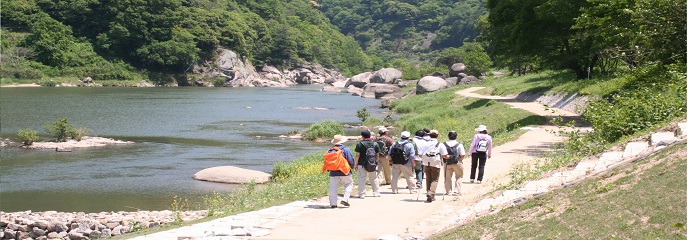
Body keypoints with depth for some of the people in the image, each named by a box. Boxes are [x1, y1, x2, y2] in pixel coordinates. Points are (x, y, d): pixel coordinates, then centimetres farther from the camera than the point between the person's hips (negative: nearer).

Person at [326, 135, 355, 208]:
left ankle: (333, 203, 4)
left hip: (333, 172, 3)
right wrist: (351, 166, 11)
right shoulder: (346, 150, -7)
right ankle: (345, 199, -2)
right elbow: (351, 161, -9)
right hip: (345, 172, -3)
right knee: (349, 184, 12)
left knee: (333, 188, 6)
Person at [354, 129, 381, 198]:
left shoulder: (360, 144, -8)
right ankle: (376, 193, 23)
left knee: (361, 179, 3)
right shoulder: (375, 144, 3)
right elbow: (377, 154, 9)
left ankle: (362, 194, -1)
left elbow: (357, 155, -8)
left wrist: (356, 164, -2)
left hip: (362, 164, -4)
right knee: (374, 178, 16)